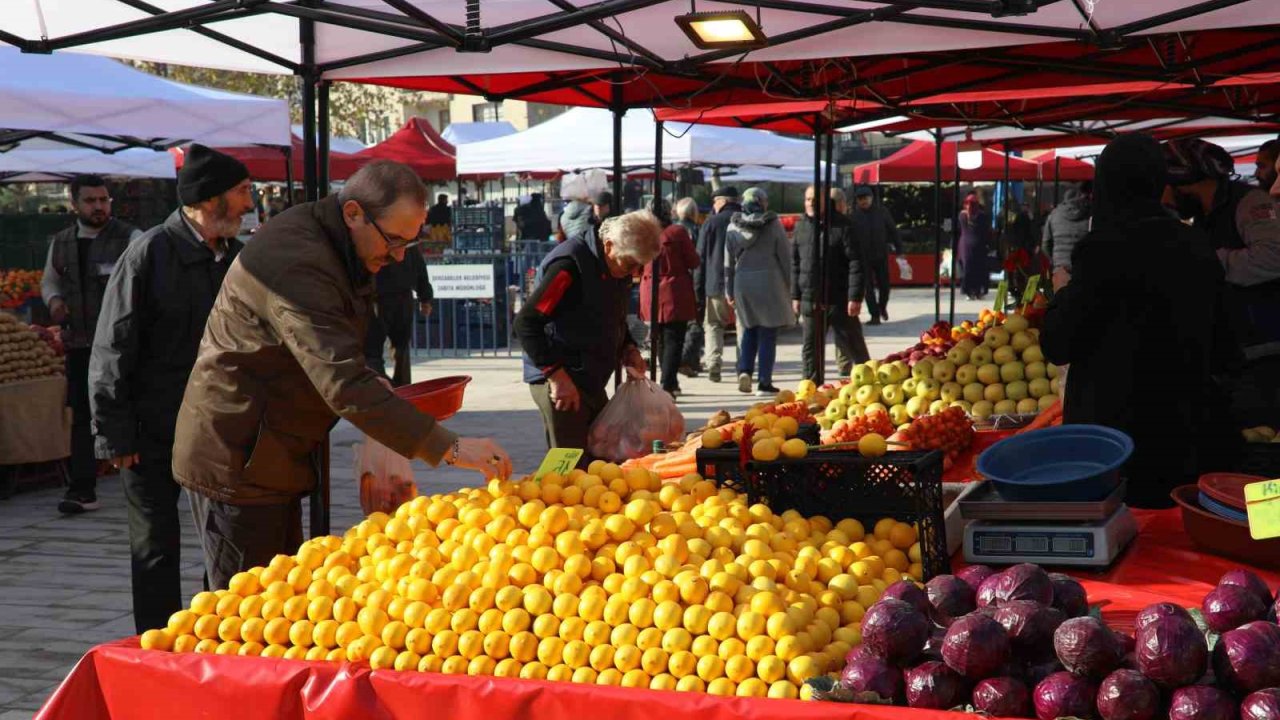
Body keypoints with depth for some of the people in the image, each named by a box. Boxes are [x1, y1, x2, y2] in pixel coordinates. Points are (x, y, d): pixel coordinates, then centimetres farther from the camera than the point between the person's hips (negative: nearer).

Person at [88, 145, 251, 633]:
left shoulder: (236, 256, 6)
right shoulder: (150, 254, -11)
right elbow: (112, 352, -10)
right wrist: (116, 437, -12)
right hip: (155, 433, -5)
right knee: (157, 554, 5)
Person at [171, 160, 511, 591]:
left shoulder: (327, 248, 8)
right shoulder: (297, 264, -26)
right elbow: (344, 385, -34)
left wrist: (383, 393, 2)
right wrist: (448, 448, -35)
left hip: (273, 458, 10)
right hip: (237, 462, -10)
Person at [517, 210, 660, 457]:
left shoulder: (619, 268, 6)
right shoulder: (569, 265, -20)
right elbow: (525, 323, -21)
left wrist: (628, 349, 3)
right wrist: (557, 375, -25)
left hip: (591, 381, 9)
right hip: (559, 382, -9)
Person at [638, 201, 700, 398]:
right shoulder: (678, 231, -10)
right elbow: (693, 262, -5)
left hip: (651, 294, 4)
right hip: (675, 295, -4)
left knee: (663, 340, 17)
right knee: (673, 341, -2)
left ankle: (671, 383, 25)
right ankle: (667, 386, -11)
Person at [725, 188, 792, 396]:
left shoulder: (733, 226, 5)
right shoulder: (773, 224, -4)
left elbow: (729, 261, 9)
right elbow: (785, 257, -3)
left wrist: (729, 291, 15)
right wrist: (789, 286, 5)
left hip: (742, 282, 3)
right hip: (769, 280, -3)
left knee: (748, 329, 17)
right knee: (768, 332, 2)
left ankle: (744, 370, -3)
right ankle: (764, 383, 2)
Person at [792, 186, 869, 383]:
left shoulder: (843, 225, -8)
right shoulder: (801, 226, 8)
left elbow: (856, 263, -10)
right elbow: (795, 263, 14)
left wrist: (855, 297, -15)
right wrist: (795, 295, 11)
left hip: (839, 300, -4)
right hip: (810, 300, 5)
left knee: (853, 344, 4)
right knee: (811, 348, 8)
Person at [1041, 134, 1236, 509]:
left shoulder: (1105, 247, -16)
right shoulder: (1196, 246, 2)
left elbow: (1057, 346, -9)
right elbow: (1219, 349, 13)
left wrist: (1063, 291, 9)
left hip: (1119, 433, -6)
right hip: (1193, 434, 6)